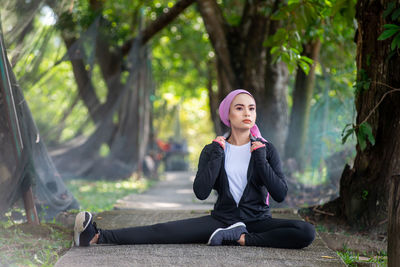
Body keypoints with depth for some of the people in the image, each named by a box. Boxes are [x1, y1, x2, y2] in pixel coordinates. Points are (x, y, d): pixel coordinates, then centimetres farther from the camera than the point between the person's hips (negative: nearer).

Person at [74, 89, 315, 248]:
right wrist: (217, 154, -13)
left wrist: (260, 159, -14)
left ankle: (241, 239, -25)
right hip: (221, 220, 1)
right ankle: (98, 237, -29)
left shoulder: (266, 149, 0)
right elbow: (201, 192, -12)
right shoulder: (214, 150, 3)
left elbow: (280, 194, -9)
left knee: (306, 232, -30)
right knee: (164, 232, -20)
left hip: (258, 221, 0)